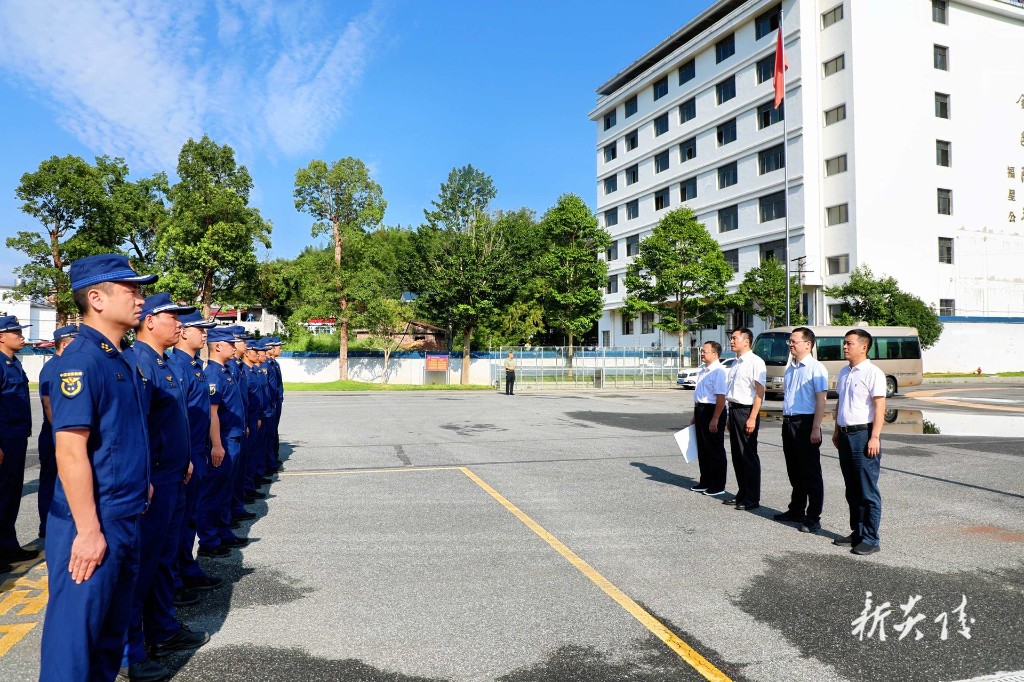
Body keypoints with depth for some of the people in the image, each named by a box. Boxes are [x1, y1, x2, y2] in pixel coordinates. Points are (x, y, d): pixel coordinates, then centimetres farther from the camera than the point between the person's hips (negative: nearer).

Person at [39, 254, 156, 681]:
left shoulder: (116, 359, 10)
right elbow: (70, 451, -23)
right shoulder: (81, 360, -18)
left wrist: (140, 483, 19)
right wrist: (88, 531, -23)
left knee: (112, 631, 20)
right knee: (76, 633, 3)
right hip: (93, 526, -9)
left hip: (125, 519, 9)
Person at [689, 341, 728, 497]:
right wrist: (695, 415, 24)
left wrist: (715, 419, -26)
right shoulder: (703, 370, 14)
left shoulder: (718, 371, -17)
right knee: (702, 448, 17)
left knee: (715, 450, 1)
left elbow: (721, 397, -23)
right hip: (701, 410, 10)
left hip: (712, 411, -10)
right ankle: (705, 482, 29)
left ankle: (718, 486, 12)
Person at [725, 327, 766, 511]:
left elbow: (759, 391, -17)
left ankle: (752, 499, 9)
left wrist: (752, 418, -21)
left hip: (746, 411, -9)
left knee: (749, 456, -1)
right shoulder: (736, 363, 14)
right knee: (737, 455, 14)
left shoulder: (755, 362, -13)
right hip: (734, 410, 9)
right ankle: (742, 494, 26)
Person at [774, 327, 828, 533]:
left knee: (811, 473, 0)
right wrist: (786, 422, 16)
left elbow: (820, 399, -16)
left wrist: (816, 428, -20)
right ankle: (796, 510, 30)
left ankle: (813, 518, 7)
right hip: (789, 423, 8)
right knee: (794, 471, 17)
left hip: (805, 423, -8)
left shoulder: (816, 368, -11)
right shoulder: (790, 368, 14)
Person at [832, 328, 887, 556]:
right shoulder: (844, 372, 15)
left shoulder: (873, 373, -10)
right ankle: (857, 533, 24)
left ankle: (871, 539, 4)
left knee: (868, 491, -3)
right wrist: (837, 431, 20)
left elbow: (879, 407, -15)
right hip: (845, 435, 8)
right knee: (852, 490, 14)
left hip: (863, 435, -8)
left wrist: (875, 437, -20)